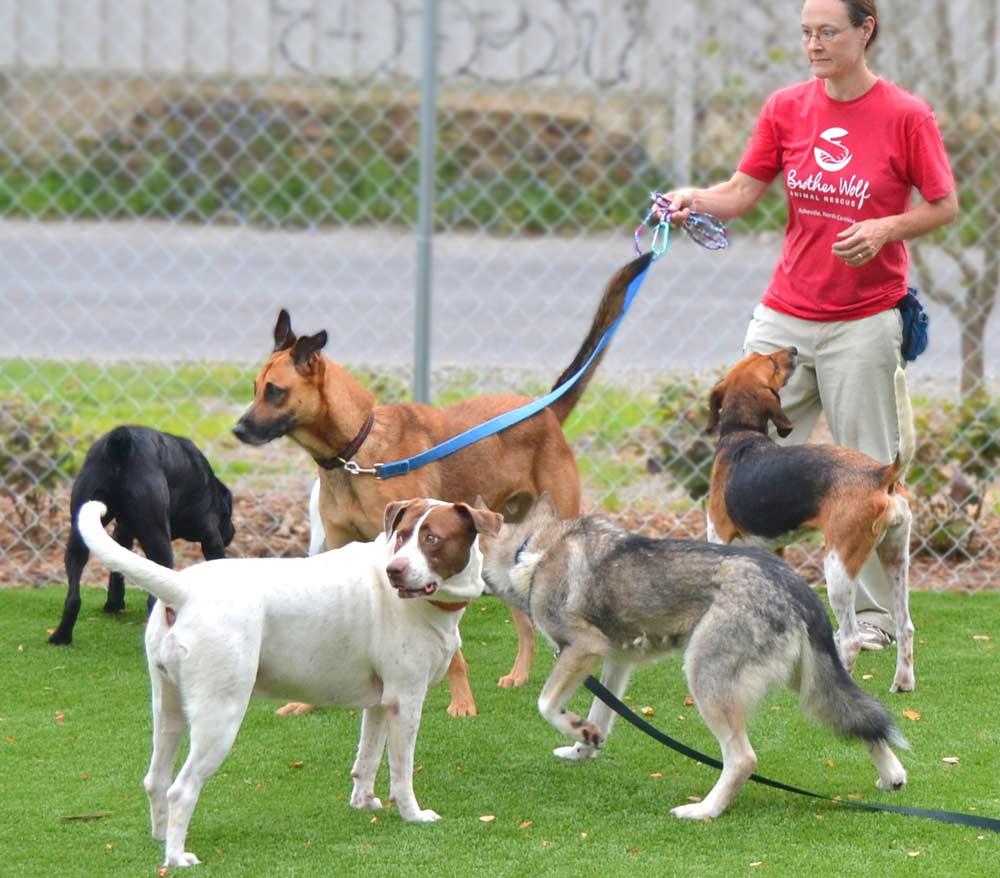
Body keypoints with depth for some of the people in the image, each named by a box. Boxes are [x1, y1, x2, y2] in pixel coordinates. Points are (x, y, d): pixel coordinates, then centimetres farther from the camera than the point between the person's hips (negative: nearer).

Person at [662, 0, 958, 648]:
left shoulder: (905, 116, -6)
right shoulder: (787, 108, 5)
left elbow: (944, 206, -1)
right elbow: (744, 190, 3)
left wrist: (885, 228, -17)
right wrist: (695, 200, -17)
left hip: (863, 321, -4)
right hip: (784, 315, 4)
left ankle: (876, 614, 13)